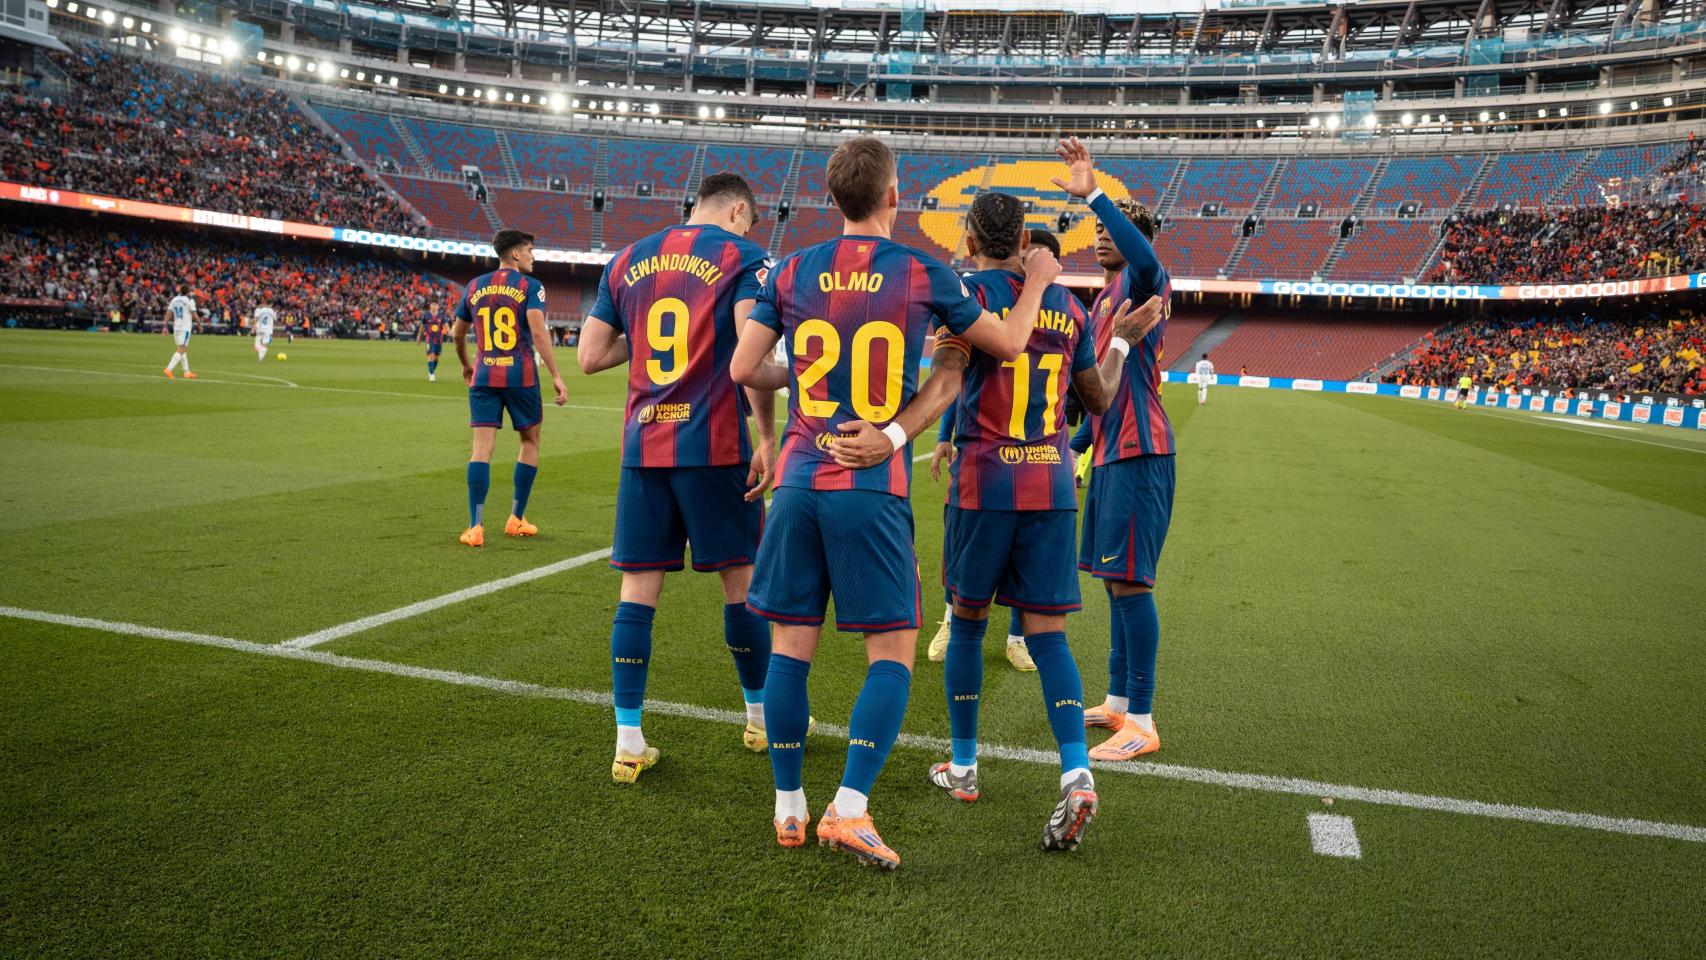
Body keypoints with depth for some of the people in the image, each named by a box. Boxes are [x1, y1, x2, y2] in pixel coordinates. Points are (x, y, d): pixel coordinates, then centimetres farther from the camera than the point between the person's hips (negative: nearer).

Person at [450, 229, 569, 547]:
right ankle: (516, 519, 19)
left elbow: (457, 334, 18)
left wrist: (466, 365, 36)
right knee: (530, 442, 14)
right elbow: (538, 332, -16)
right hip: (521, 376, -3)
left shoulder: (475, 286, 12)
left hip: (483, 376, 4)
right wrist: (556, 376, -17)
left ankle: (475, 527, -7)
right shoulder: (530, 286, -3)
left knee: (482, 447, -1)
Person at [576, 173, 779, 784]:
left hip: (642, 446, 4)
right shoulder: (743, 257, -1)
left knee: (638, 588, 7)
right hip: (715, 446, -4)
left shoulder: (627, 260, 14)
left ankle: (628, 742, 9)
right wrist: (768, 437, -10)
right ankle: (762, 716, 26)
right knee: (741, 578, 10)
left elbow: (589, 355, 11)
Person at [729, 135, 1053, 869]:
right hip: (873, 491, -3)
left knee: (791, 645, 11)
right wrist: (1037, 282, 29)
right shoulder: (923, 275, -1)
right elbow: (1009, 344, 10)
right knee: (892, 654, 5)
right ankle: (849, 808, -4)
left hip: (798, 482, 3)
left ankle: (788, 807, 19)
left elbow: (743, 370, 4)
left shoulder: (792, 271, 4)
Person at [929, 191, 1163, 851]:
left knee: (968, 621, 13)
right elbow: (1099, 400, 21)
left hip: (983, 484, -3)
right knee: (1046, 633, 6)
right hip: (1052, 486, 4)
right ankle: (1076, 775, -10)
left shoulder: (967, 294, -4)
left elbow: (946, 376, -21)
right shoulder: (1067, 306, 11)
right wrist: (1123, 341, 33)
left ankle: (962, 768, 25)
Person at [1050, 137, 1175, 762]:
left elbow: (1145, 259, -34)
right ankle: (1118, 703, 26)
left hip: (1137, 452, -10)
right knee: (1115, 580, 14)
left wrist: (1093, 195, -33)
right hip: (1110, 450, 10)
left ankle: (1141, 724, -3)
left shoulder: (1142, 284, -7)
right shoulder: (1104, 296, 20)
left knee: (1130, 582, -10)